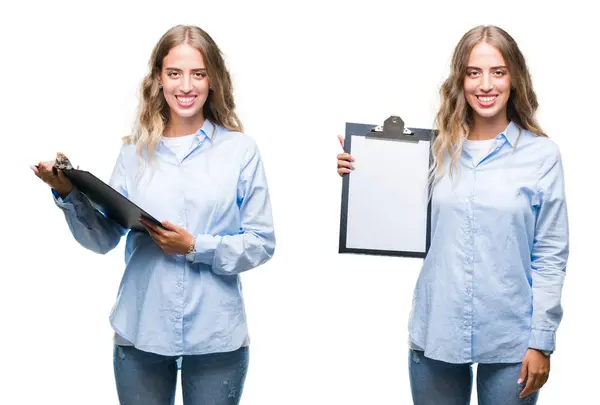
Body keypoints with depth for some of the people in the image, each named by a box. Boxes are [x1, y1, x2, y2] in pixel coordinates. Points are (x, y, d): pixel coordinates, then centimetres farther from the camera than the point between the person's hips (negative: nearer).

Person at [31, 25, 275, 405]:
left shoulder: (240, 149, -3)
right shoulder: (136, 151, 4)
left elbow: (263, 243, -4)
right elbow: (104, 239, 4)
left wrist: (196, 247, -15)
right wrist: (68, 194, -11)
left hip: (216, 336, -1)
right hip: (141, 332, 2)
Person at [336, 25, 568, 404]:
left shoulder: (541, 154, -4)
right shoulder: (437, 148, 4)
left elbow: (550, 255, -3)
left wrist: (541, 340, -6)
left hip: (509, 342, -2)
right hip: (436, 334, 3)